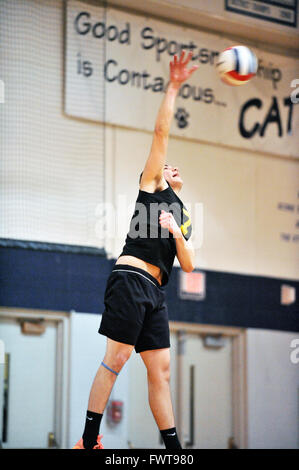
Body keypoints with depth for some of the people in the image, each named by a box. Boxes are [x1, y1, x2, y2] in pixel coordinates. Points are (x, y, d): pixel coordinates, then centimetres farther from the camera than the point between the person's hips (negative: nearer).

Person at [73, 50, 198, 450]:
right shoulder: (150, 186, 13)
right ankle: (88, 441, -12)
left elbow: (188, 266, 18)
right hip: (131, 279, -7)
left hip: (155, 291, 7)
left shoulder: (184, 218, 29)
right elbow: (161, 132, 4)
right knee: (116, 358, -13)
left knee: (161, 369, 4)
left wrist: (177, 234, 1)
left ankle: (174, 449, 4)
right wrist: (173, 88, 3)